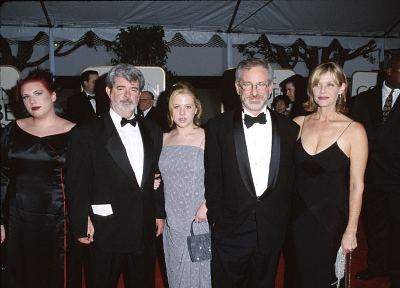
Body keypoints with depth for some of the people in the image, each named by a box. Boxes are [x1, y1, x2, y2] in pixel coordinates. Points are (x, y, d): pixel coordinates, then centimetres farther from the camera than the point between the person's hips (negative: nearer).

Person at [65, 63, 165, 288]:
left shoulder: (153, 132, 9)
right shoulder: (86, 133, -5)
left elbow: (158, 176, 11)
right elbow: (77, 183, -7)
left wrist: (160, 213, 8)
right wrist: (82, 222, -12)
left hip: (145, 230, 4)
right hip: (106, 231, -4)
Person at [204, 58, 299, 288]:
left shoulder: (290, 128, 1)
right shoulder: (218, 126, -4)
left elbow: (293, 178, 5)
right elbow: (212, 179, -2)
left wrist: (287, 221, 4)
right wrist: (215, 219, -3)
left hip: (272, 233, 2)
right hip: (230, 232, -1)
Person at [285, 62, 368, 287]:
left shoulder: (354, 130, -11)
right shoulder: (298, 124, -1)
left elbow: (357, 185, -9)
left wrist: (351, 231, -8)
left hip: (331, 218, -3)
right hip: (298, 215, 3)